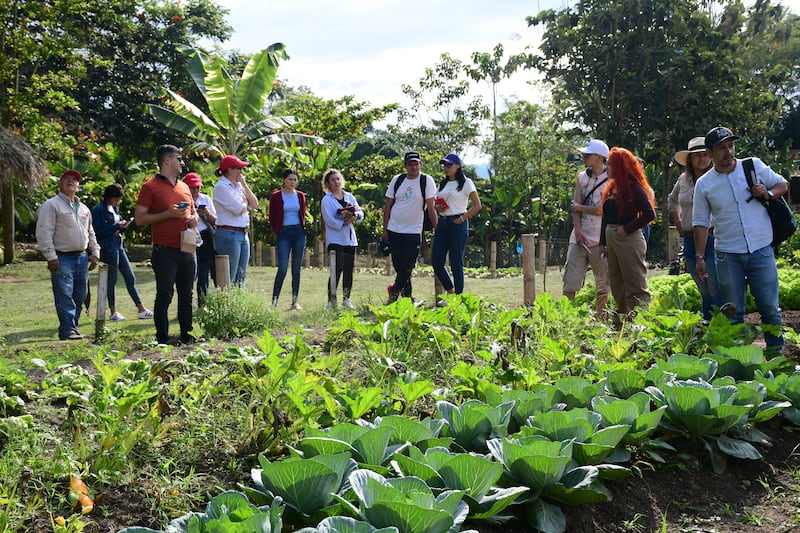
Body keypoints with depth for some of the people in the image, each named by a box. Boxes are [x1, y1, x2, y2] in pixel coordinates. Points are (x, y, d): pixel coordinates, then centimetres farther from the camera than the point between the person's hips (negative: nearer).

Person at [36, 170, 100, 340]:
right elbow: (44, 233, -10)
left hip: (82, 257, 7)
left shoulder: (84, 208, 19)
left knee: (80, 296, 7)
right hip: (62, 258, -7)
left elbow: (91, 233, 26)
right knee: (64, 296, -9)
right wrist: (51, 257, -16)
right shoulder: (51, 205, -3)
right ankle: (68, 331, -8)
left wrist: (94, 253, 15)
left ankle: (73, 327, 16)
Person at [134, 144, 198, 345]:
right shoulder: (151, 187, -3)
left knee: (186, 294, 11)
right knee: (165, 295, -3)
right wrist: (168, 214, -16)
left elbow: (193, 212, 30)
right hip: (165, 251, -6)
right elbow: (139, 218, -8)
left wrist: (194, 219, 6)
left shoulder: (184, 187, 17)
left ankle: (186, 334, 21)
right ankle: (162, 338, 4)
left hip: (186, 251, 6)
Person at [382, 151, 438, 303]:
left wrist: (437, 230, -8)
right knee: (398, 266, 8)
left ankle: (394, 293, 8)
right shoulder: (397, 180, 5)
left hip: (413, 232, -4)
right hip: (394, 230, 4)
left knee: (407, 267, -9)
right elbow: (388, 205, 11)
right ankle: (407, 296, 22)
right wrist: (385, 229, 8)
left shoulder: (427, 181, -5)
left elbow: (431, 207, -5)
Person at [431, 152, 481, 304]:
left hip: (458, 224, -6)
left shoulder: (466, 182, -2)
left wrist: (462, 218, -11)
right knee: (436, 261, 2)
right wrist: (438, 208, 1)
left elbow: (477, 205, -5)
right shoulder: (442, 183, 16)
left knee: (456, 263, -3)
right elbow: (436, 203, 24)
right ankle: (450, 292, 20)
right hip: (442, 223, 6)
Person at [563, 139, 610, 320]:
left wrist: (579, 207, -1)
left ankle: (600, 319, 13)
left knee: (602, 284, 5)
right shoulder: (582, 177, 13)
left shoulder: (610, 180, -4)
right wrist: (578, 230, -7)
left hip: (600, 240, -4)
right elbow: (575, 206, 6)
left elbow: (602, 209, -12)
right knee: (570, 283, -3)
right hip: (579, 237, 4)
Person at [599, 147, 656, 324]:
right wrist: (603, 242, 13)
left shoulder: (634, 188, -10)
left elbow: (649, 214, -17)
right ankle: (621, 320, 21)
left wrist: (627, 229, -17)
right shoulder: (611, 188, 14)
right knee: (617, 285, 13)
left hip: (629, 239, -9)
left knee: (636, 286, -4)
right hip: (611, 239, 9)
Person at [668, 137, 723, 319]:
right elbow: (672, 200, 30)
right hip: (689, 241, 6)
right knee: (704, 291, 15)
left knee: (716, 290, -9)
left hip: (712, 237, -6)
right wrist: (677, 222, 20)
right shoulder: (683, 179, 12)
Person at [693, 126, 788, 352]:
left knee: (770, 307, 4)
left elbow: (783, 184, 13)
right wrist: (700, 257, -1)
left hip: (761, 251, 0)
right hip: (728, 256, 0)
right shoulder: (704, 184, 1)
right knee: (733, 311, 7)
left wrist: (768, 194, -10)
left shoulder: (755, 166, 1)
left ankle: (776, 353, 17)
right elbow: (701, 222, 4)